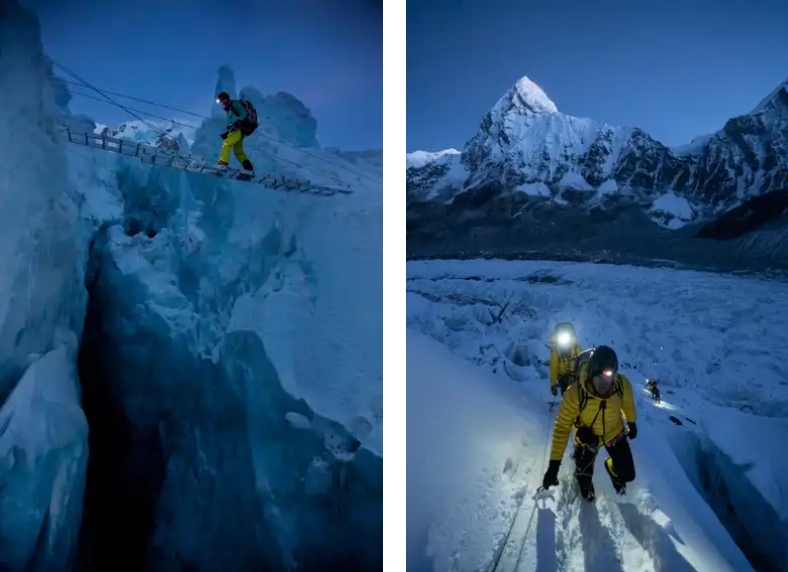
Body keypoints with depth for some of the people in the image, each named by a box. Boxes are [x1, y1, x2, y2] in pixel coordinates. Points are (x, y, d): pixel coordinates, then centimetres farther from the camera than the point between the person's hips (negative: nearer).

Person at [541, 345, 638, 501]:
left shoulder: (623, 385, -30)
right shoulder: (575, 393, -40)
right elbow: (562, 427, -31)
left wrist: (632, 423, 14)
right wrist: (554, 464, -29)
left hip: (615, 432, 2)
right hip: (587, 436, -2)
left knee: (627, 474, 7)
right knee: (584, 474, 9)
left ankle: (612, 467, 45)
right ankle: (584, 482, 49)